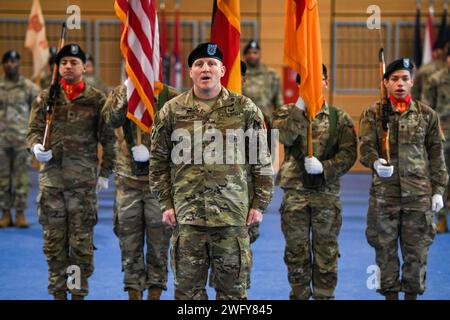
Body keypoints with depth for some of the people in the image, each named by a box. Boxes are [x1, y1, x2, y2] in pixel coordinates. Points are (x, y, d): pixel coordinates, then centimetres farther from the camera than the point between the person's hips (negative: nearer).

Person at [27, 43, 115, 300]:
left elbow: (108, 139, 5)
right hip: (51, 177, 2)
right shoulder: (46, 98, 8)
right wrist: (36, 146, -12)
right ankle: (58, 291, 15)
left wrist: (105, 173, 2)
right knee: (54, 239, 6)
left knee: (82, 240, -1)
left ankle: (79, 292, 8)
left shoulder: (97, 100, 3)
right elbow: (34, 130, 10)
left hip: (84, 181, -2)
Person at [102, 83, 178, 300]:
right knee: (130, 244, 6)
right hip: (128, 180, 1)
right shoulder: (120, 93, 2)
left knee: (158, 245, 4)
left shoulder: (168, 96, -2)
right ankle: (134, 294, 15)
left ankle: (155, 294, 13)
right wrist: (125, 95, -30)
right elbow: (112, 119, -17)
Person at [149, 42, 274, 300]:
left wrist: (259, 204, 2)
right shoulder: (172, 111, 6)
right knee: (188, 289, 5)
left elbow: (262, 161, 6)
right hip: (186, 216, 1)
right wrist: (166, 204, 4)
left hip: (233, 216, -1)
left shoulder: (245, 109, 3)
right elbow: (159, 162, 10)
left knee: (233, 289, 5)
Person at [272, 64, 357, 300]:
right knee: (297, 250, 6)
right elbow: (284, 137, -17)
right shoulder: (287, 113, 4)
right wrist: (300, 107, -20)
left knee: (326, 251, 5)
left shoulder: (340, 117, 4)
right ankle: (299, 295, 17)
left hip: (327, 193, 0)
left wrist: (324, 167, -16)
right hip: (295, 192, 0)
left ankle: (324, 295, 15)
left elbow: (349, 154, -3)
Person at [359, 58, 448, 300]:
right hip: (384, 194, 0)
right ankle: (390, 294, 17)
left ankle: (412, 293, 16)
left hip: (419, 194, 1)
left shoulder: (427, 115, 7)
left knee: (416, 251, 3)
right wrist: (375, 163, -28)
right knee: (385, 249, 5)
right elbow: (365, 146, -6)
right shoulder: (372, 114, 3)